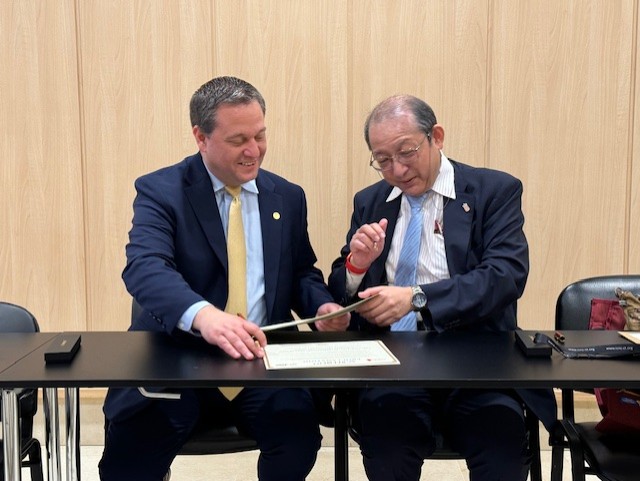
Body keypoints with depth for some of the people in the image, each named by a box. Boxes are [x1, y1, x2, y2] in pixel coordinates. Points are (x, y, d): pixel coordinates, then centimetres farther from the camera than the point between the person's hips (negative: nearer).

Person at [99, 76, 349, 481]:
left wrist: (322, 307, -6)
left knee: (299, 427, -25)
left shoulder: (288, 198, 11)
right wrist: (203, 315, -40)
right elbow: (146, 267, -20)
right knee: (133, 442, -28)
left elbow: (302, 274, 19)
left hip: (263, 360, 3)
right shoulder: (160, 191, -3)